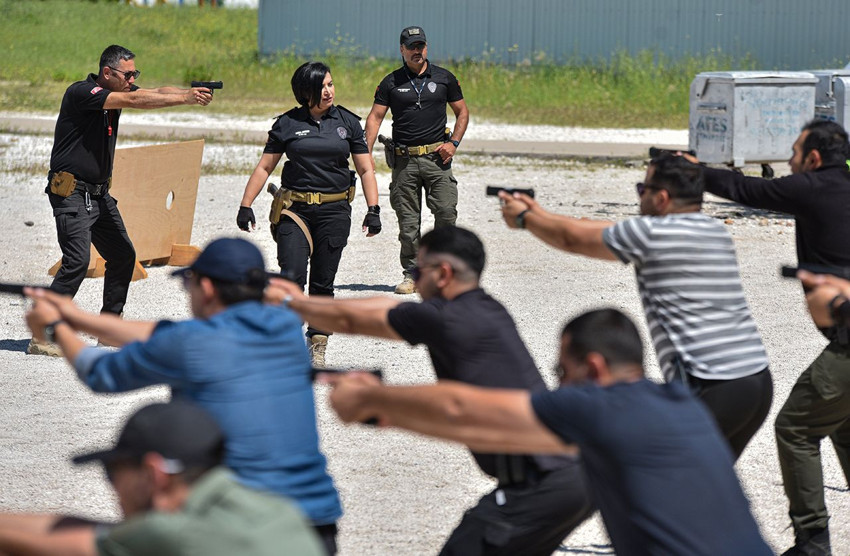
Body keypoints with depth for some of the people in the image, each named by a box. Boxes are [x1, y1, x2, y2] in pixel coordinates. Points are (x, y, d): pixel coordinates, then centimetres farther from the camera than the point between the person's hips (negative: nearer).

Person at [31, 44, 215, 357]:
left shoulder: (116, 93, 7)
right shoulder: (81, 93, -17)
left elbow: (156, 93, -4)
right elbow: (134, 101, -27)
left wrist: (189, 93, -24)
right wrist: (185, 99, -30)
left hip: (99, 194, 9)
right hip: (71, 193, -9)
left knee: (123, 256, 12)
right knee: (77, 261, -18)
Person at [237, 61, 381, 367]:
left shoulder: (347, 122, 6)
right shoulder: (287, 124, 2)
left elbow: (366, 170, 8)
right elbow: (264, 167, 7)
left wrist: (373, 210, -2)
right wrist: (245, 206, 1)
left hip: (334, 212, 1)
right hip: (295, 209, -1)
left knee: (322, 283, 3)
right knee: (292, 278, -15)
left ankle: (317, 347, 12)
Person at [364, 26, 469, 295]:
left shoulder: (444, 78, 7)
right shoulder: (391, 83, 6)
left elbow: (462, 112, 14)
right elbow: (375, 117, 2)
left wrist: (453, 142, -2)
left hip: (437, 157, 0)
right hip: (404, 159, 0)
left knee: (446, 212, -11)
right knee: (408, 221, 2)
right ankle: (411, 274, 9)